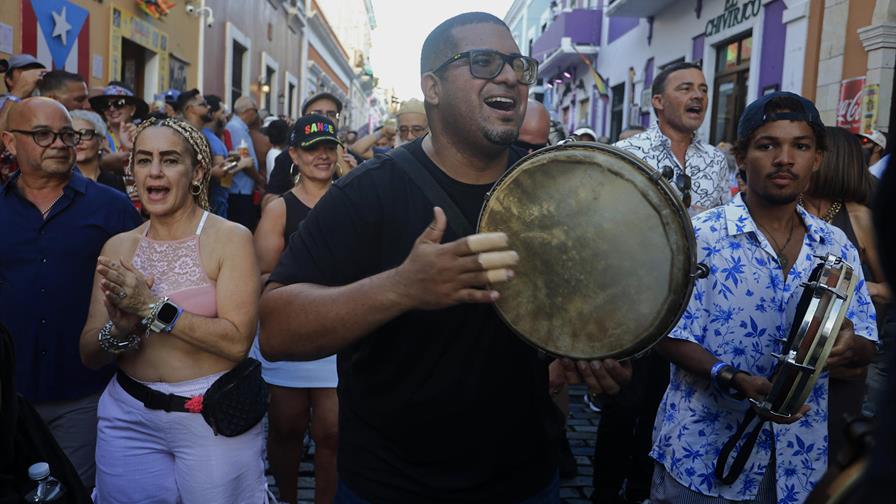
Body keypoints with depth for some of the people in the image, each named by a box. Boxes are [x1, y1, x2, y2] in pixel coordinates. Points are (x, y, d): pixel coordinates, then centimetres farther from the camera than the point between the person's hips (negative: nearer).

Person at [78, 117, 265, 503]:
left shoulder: (230, 238, -11)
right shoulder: (118, 247, 3)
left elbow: (237, 341, -19)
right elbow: (90, 355, 3)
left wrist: (152, 307, -23)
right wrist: (120, 328, -18)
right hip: (128, 418, 4)